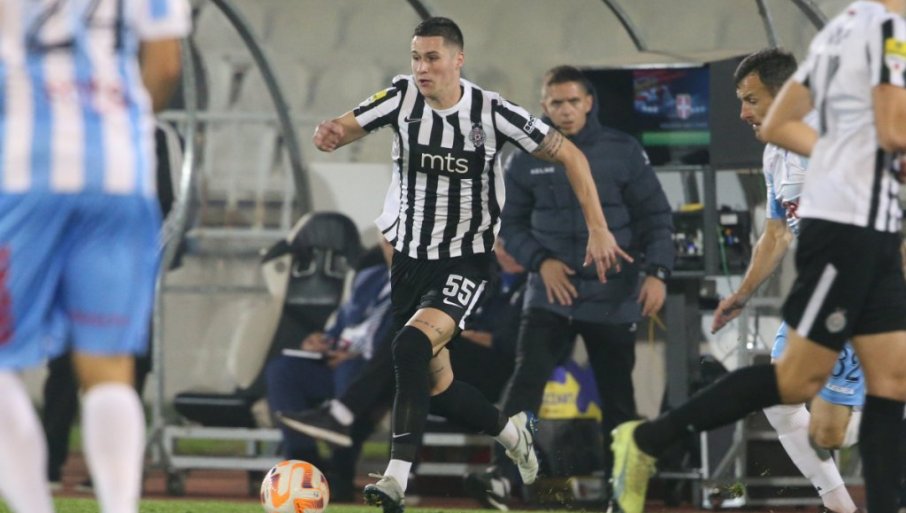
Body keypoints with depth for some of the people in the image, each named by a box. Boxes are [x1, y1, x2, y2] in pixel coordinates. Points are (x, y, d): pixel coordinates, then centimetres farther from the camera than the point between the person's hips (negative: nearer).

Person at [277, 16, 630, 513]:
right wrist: (329, 134, -40)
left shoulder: (491, 112, -13)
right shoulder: (403, 96, -7)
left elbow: (568, 154, -5)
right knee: (434, 384, 10)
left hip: (464, 262, -4)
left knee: (412, 345, -29)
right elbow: (345, 127, -15)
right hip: (409, 257, 4)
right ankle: (511, 432, 39)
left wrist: (598, 230, -8)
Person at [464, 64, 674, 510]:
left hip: (613, 298, 0)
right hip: (550, 295, 0)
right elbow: (512, 225, 8)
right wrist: (540, 261, -9)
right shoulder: (526, 161, 2)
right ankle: (504, 476, -27)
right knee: (527, 380, -18)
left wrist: (656, 272, -11)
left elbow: (655, 217, 1)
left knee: (617, 397, 6)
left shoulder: (623, 153, -2)